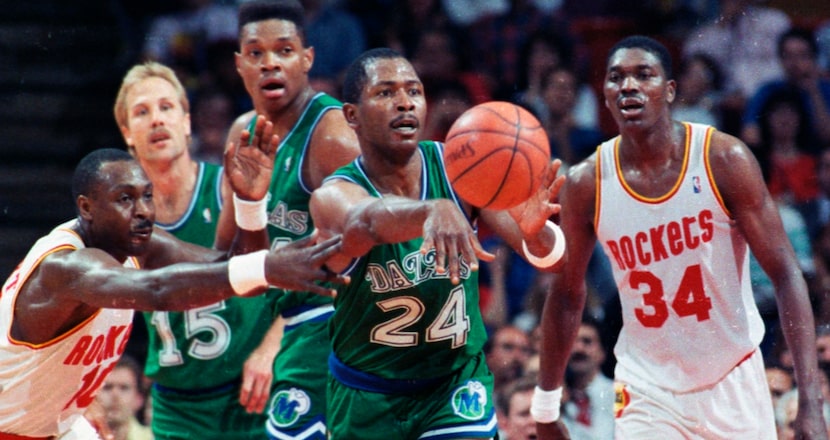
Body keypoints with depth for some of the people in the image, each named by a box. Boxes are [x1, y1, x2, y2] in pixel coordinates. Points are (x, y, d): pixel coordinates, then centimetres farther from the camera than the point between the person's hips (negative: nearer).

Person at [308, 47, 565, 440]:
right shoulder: (334, 196, -18)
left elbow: (549, 257, -25)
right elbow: (369, 220, -44)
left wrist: (535, 233, -51)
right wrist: (435, 210, -67)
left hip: (457, 380, 0)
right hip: (365, 392, 0)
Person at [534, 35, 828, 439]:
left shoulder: (724, 160, -11)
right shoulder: (586, 185, -7)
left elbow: (785, 274, -11)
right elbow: (567, 296, 7)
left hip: (733, 383, 0)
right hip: (648, 392, 0)